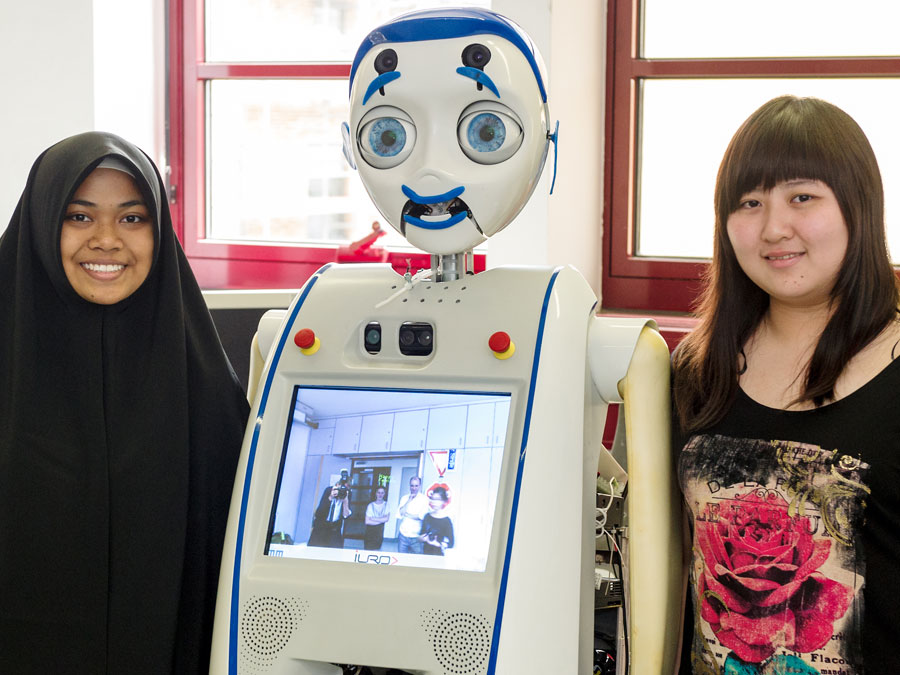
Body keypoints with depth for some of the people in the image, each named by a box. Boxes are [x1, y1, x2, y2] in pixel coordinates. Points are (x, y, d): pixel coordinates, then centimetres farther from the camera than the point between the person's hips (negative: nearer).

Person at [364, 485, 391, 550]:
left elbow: (387, 519, -12)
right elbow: (367, 521, -12)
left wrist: (373, 519, -13)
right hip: (370, 533, -2)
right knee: (368, 550, -1)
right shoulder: (371, 505, -8)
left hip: (380, 532, 2)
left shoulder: (386, 505, -2)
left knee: (376, 551, 7)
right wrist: (380, 520, -11)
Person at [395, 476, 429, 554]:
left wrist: (406, 514, -5)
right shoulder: (404, 498, 8)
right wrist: (409, 501, -8)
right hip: (403, 535, 3)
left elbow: (421, 516, -9)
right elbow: (400, 512, -4)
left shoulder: (424, 499, -1)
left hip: (416, 537, -3)